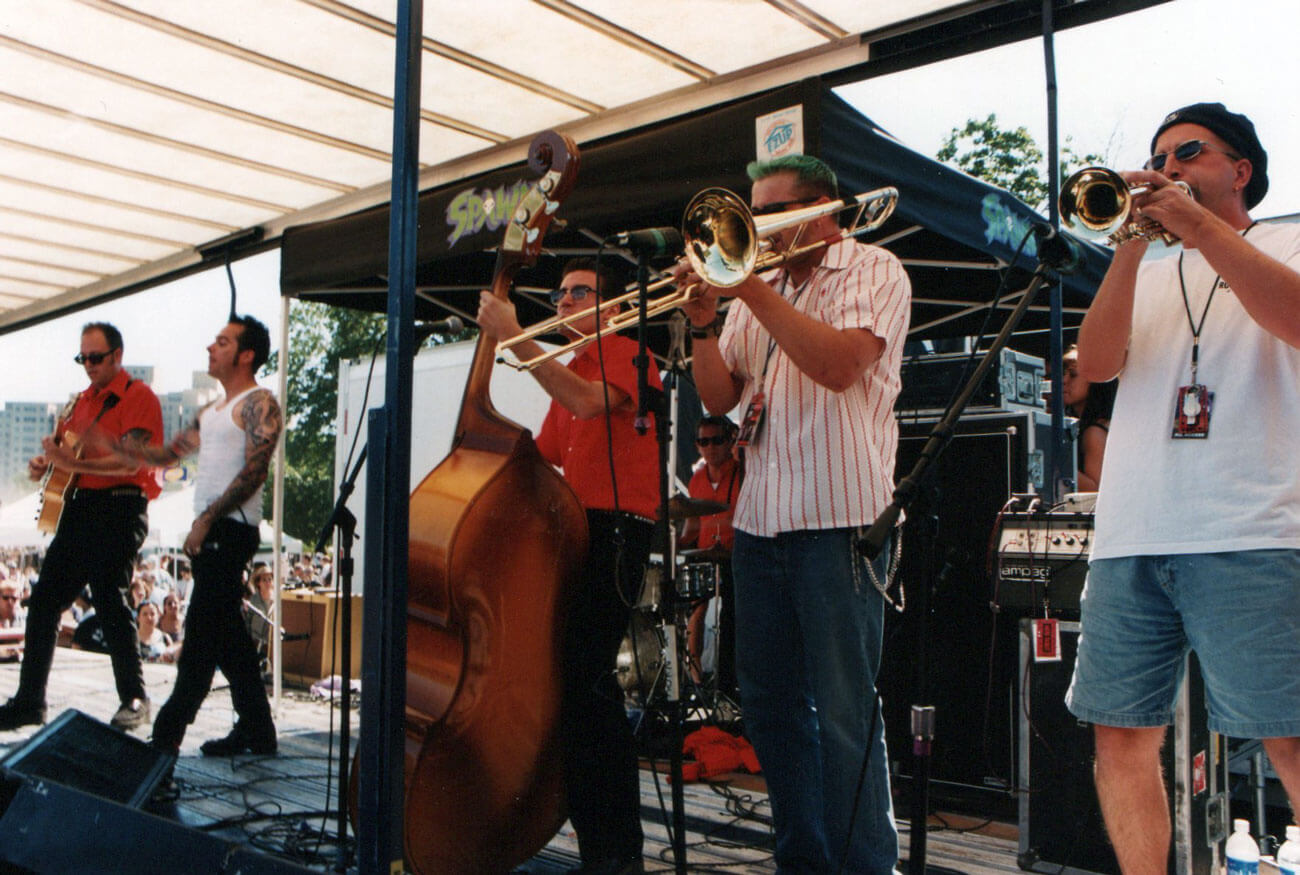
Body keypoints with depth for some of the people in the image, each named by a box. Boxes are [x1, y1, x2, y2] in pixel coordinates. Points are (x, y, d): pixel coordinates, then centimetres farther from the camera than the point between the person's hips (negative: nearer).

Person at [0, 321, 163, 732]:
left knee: (109, 598, -10)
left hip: (119, 508, -8)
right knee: (44, 600, 5)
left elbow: (130, 462, -17)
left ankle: (134, 699, 2)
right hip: (80, 505, 8)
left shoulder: (139, 397, -6)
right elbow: (66, 445, 27)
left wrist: (72, 463, -26)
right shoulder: (84, 399, 19)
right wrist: (44, 463, 5)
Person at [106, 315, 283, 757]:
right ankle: (256, 732, 16)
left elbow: (254, 472, -17)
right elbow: (168, 453, 24)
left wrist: (207, 520, -19)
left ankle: (168, 733, -3)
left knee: (203, 631, -7)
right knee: (227, 632, 10)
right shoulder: (213, 410, 22)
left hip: (231, 529, -9)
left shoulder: (259, 403, -7)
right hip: (210, 532, 10)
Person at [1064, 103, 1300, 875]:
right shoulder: (1149, 277, 24)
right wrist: (1130, 246, -3)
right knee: (1122, 735, 3)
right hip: (1129, 543, 5)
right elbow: (1095, 364, 6)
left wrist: (1199, 224, -10)